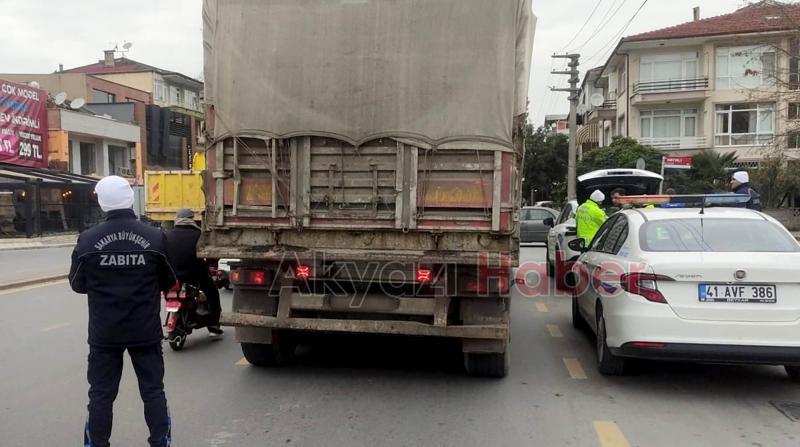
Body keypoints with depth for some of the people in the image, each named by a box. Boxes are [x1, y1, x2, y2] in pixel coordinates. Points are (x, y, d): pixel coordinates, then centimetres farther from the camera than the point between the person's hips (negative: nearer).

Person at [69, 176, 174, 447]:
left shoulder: (88, 240, -11)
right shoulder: (155, 237, -10)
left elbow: (77, 285, 2)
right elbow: (167, 282, 1)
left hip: (104, 332, 0)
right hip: (146, 330, 0)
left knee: (101, 393, 13)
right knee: (153, 390, 12)